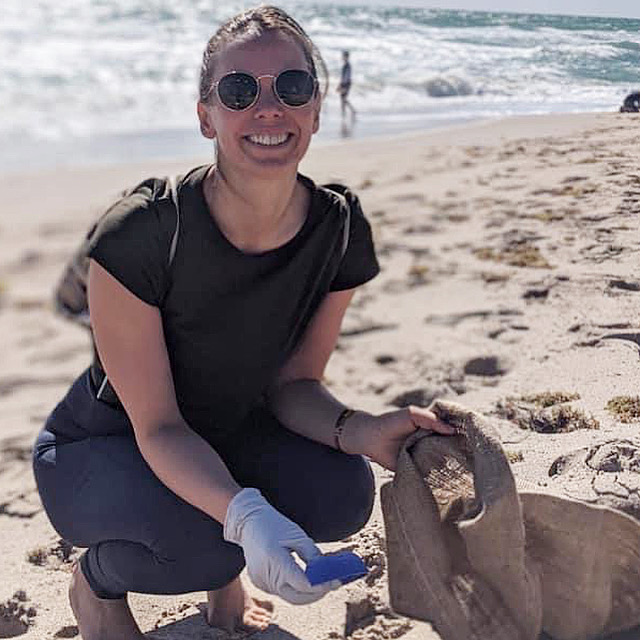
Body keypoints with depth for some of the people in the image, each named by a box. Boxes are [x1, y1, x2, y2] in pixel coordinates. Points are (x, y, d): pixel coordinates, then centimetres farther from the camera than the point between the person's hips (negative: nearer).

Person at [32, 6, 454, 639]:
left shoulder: (340, 231, -17)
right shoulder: (139, 233, -31)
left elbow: (291, 383, -8)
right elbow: (157, 425, -27)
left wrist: (359, 431, -30)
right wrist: (244, 513, -45)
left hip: (228, 432, 4)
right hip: (100, 447, -4)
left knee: (342, 494, -23)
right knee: (203, 543, -33)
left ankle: (223, 569, 11)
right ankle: (95, 579, 4)